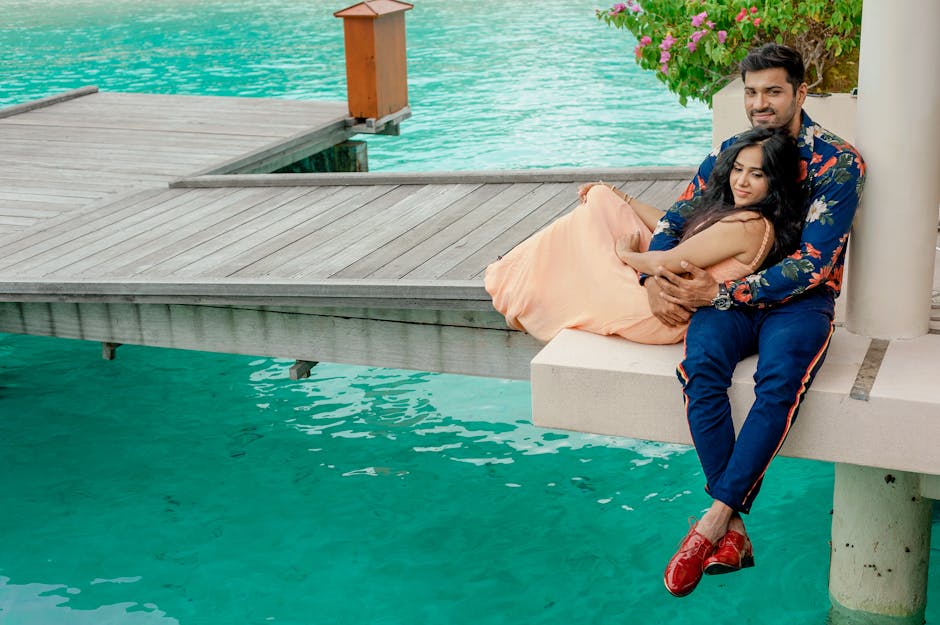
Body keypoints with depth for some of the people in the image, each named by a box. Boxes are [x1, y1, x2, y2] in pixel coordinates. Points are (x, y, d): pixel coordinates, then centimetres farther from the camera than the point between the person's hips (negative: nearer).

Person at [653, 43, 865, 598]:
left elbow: (812, 265, -15)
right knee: (701, 366, -31)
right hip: (728, 294, 3)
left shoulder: (838, 162, -7)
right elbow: (674, 222, 12)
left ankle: (713, 522, -30)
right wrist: (654, 278, -10)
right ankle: (732, 530, -27)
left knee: (780, 378, -37)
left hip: (801, 301, -3)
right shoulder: (728, 153, 9)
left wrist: (720, 293, -20)